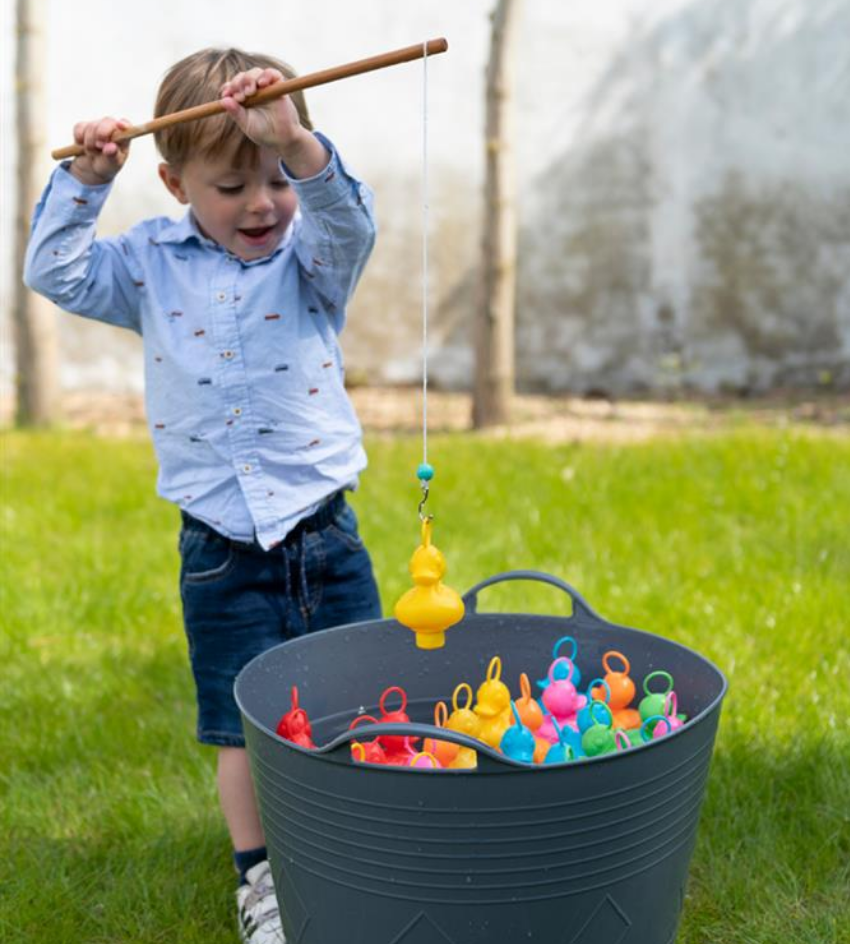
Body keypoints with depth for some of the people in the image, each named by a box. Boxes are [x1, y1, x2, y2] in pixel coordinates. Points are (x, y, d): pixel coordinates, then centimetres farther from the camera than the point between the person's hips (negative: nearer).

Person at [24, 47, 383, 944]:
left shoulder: (310, 256, -3)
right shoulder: (153, 264, 3)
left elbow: (348, 222, -23)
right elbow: (57, 274, 2)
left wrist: (295, 144, -40)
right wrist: (85, 180, -8)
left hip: (324, 539, 0)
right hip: (221, 556, 1)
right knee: (243, 727, 12)